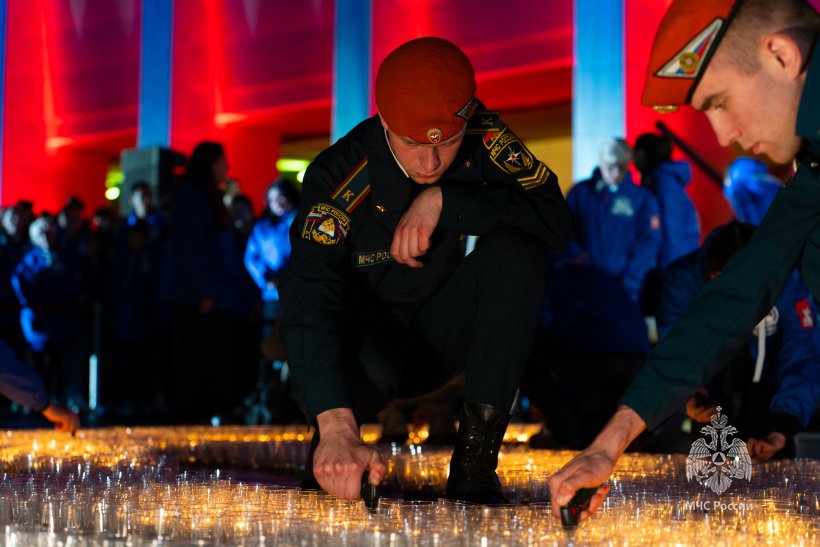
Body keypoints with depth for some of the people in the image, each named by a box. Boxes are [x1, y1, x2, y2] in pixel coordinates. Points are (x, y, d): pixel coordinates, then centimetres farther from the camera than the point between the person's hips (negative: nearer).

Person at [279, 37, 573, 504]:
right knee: (367, 363, -39)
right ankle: (327, 450, -1)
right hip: (364, 337, -3)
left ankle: (476, 455, -23)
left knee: (516, 250, -25)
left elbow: (556, 220, -25)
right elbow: (309, 296, -38)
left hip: (440, 338, 3)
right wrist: (337, 427, -52)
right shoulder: (339, 175, -26)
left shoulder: (483, 139, -16)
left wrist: (443, 200, -34)